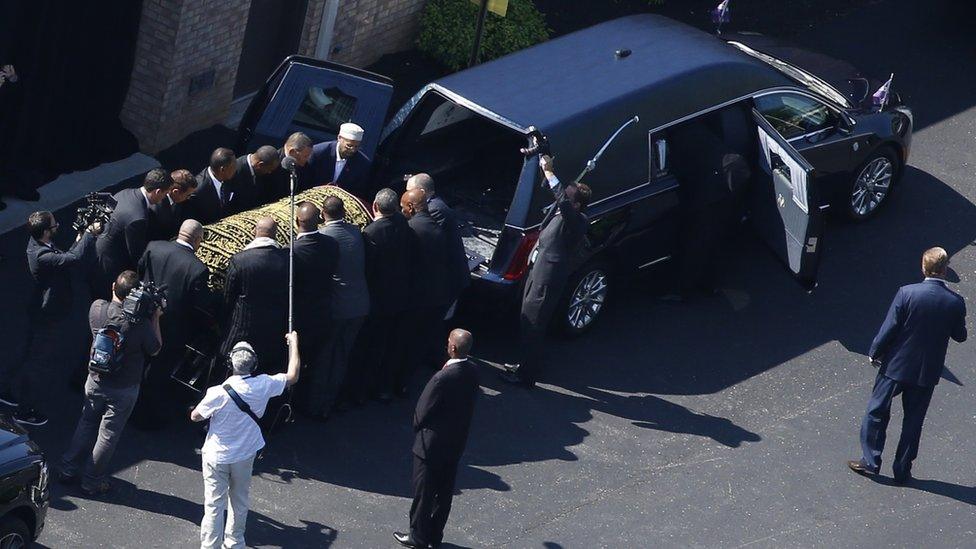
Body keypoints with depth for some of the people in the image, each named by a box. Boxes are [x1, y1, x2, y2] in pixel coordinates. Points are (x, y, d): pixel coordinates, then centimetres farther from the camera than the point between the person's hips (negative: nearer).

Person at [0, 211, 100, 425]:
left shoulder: (35, 243, -4)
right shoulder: (43, 257, -35)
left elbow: (64, 259, 9)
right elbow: (77, 258, -43)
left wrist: (78, 241, -4)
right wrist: (90, 234, -30)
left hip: (39, 310, 9)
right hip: (49, 316, -9)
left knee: (29, 353, 26)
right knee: (39, 362, 7)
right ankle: (25, 411, 21)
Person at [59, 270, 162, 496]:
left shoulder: (97, 308, -17)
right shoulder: (140, 324, -27)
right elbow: (155, 350, -9)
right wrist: (155, 318, -5)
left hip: (96, 381, 4)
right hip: (124, 389, -4)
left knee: (86, 425, 23)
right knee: (108, 434, 11)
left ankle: (69, 469, 32)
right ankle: (92, 481, 22)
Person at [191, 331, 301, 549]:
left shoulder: (219, 393, -28)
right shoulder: (263, 386, -18)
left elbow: (195, 416, -12)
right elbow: (292, 376, 0)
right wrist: (293, 344, 10)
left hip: (217, 456, -4)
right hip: (245, 455, 4)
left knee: (214, 505, 5)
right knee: (240, 500, 22)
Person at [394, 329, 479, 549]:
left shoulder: (443, 378, -30)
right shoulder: (472, 372, -8)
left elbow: (422, 412, -18)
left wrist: (417, 427, 1)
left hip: (432, 444, -7)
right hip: (457, 442, 7)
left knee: (423, 492, 10)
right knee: (444, 491, 19)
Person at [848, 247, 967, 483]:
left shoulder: (907, 293, -18)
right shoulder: (956, 302, -11)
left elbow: (889, 329, -15)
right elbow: (960, 335, 2)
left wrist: (874, 353, 0)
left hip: (896, 366, -2)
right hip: (928, 372, 2)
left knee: (877, 411, 15)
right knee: (913, 421, 15)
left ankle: (870, 461, 18)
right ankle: (902, 469, 20)